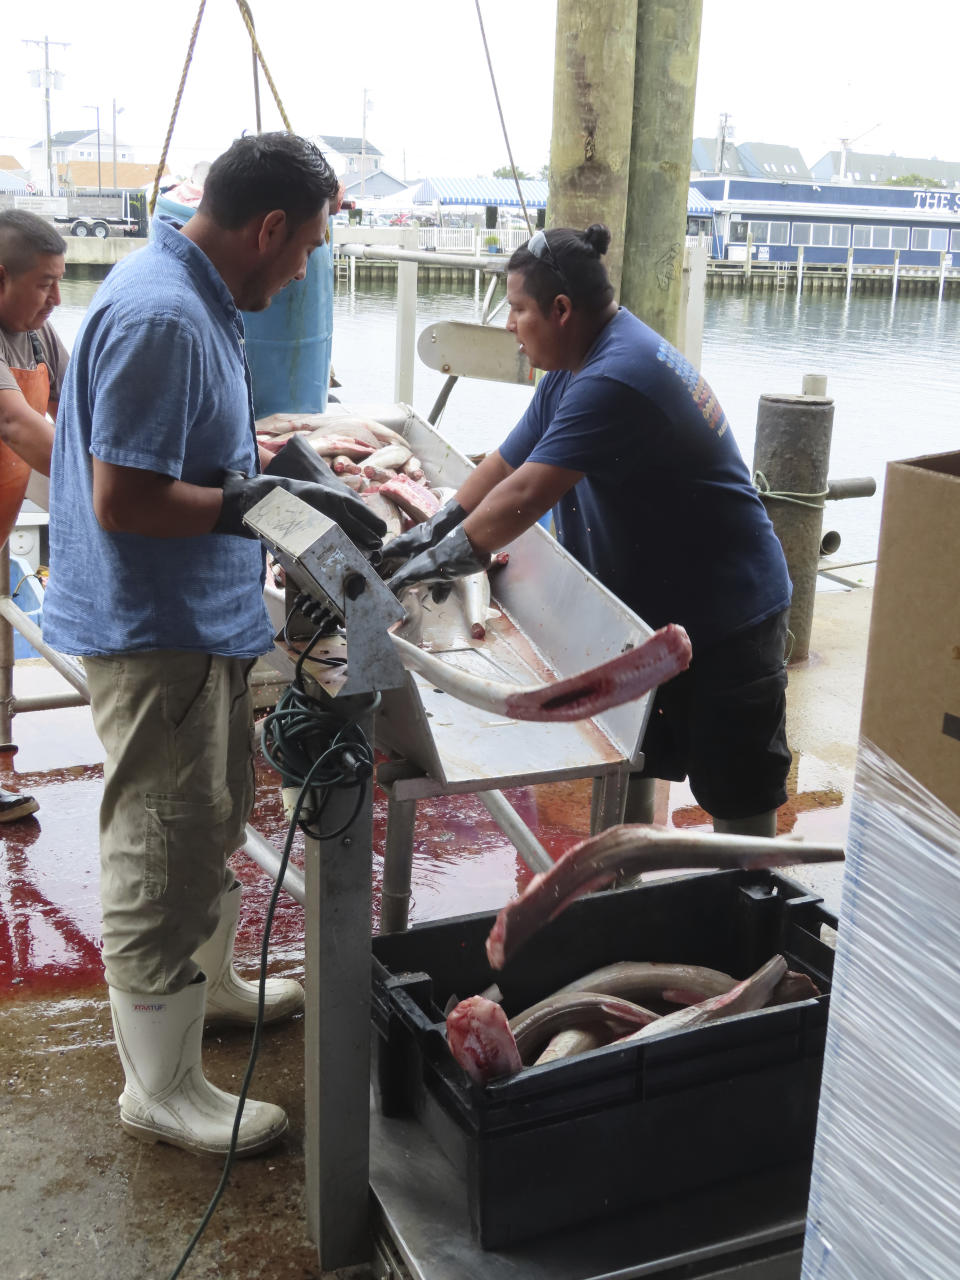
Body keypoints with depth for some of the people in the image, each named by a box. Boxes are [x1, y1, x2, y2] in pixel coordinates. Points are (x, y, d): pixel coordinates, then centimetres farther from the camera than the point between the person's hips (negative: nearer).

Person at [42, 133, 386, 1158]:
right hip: (153, 634, -11)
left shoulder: (192, 297, 9)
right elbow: (122, 500, -27)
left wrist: (266, 469, 12)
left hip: (201, 621, 11)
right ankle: (160, 1088, 18)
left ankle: (211, 984, 47)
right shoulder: (161, 318, -24)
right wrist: (264, 503, -24)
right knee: (163, 855, 2)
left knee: (213, 819, 25)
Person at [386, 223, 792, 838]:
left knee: (737, 798, 0)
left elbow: (526, 495, -30)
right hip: (644, 603, 10)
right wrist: (435, 529, 4)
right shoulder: (575, 367, 8)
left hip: (725, 614, -10)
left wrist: (444, 558, -20)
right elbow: (506, 464, 12)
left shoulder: (613, 380, -27)